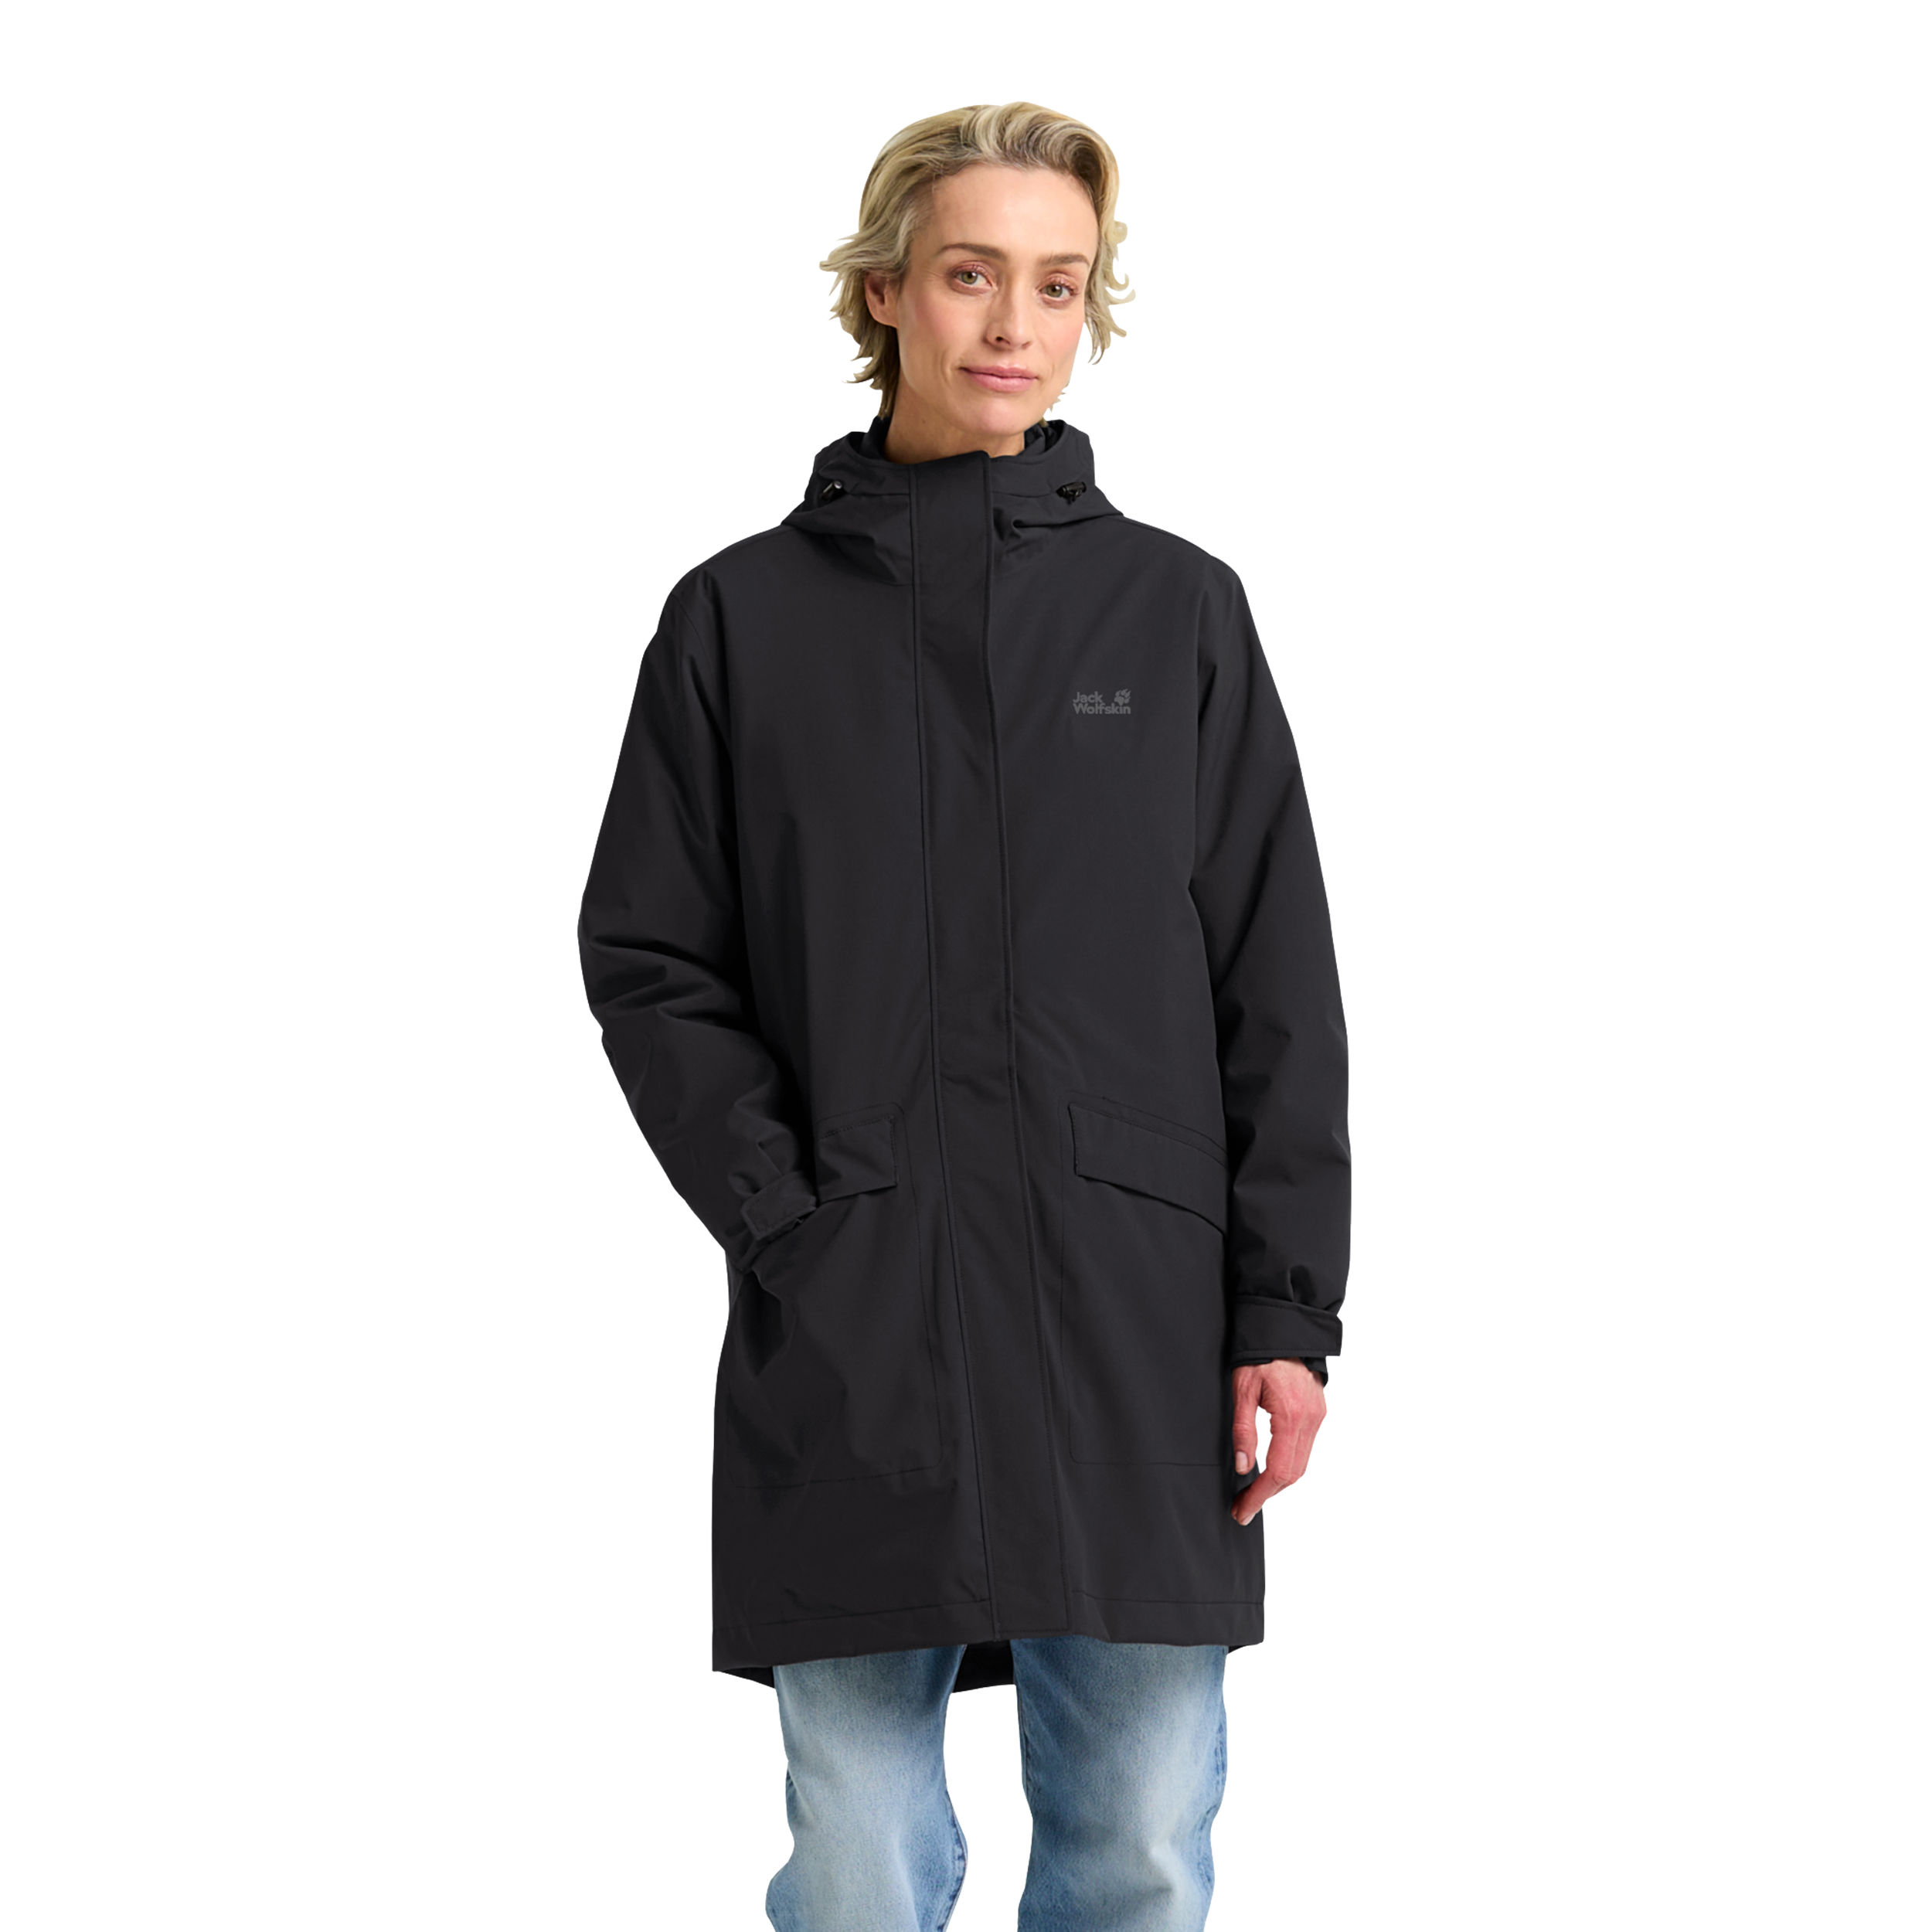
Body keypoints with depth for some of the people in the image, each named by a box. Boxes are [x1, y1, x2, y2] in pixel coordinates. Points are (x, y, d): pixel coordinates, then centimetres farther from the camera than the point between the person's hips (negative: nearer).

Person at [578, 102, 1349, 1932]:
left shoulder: (1176, 609, 8)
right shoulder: (746, 617, 6)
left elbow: (1277, 988, 6)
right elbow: (648, 961, 4)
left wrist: (1286, 1310, -1)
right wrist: (780, 1217, -8)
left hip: (1136, 1321, 1)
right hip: (849, 1325, 0)